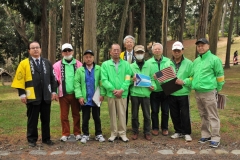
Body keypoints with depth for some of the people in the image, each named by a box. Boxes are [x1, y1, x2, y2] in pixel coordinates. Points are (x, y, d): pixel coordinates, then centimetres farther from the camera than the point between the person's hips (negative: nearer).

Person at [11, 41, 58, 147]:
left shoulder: (47, 63, 11)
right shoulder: (24, 63, 0)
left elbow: (53, 78, 11)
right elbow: (19, 80, -4)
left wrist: (53, 91, 4)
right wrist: (22, 94, -10)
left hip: (46, 96, 3)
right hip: (32, 97, -3)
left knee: (46, 119, 10)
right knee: (32, 119, 6)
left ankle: (46, 138, 22)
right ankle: (32, 140, 18)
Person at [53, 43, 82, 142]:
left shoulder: (78, 64, 3)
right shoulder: (57, 65, 2)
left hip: (75, 93, 0)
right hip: (63, 94, 0)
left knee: (76, 114, 10)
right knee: (64, 115, 7)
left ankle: (77, 133, 21)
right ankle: (65, 134, 19)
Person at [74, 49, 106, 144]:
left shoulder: (98, 69, -1)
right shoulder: (80, 70, -2)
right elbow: (76, 83, -4)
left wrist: (102, 94, -10)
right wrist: (79, 96, -11)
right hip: (85, 99, 0)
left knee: (97, 117, 12)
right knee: (85, 118, 10)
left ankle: (98, 134, 24)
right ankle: (85, 134, 23)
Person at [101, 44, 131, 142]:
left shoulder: (126, 64, 5)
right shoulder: (105, 64, 4)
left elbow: (128, 79, -3)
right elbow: (104, 80, -4)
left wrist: (121, 90, -14)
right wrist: (113, 90, -14)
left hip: (123, 93, 0)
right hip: (110, 93, 0)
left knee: (122, 114, 4)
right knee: (112, 114, 8)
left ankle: (122, 133, 14)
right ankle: (114, 133, 18)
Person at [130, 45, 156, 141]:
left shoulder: (148, 66, 8)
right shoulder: (131, 66, 5)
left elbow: (151, 79, 9)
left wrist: (153, 85, -9)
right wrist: (132, 80, -15)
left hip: (145, 93, 1)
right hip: (134, 93, 0)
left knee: (147, 115, 5)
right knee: (134, 114, 8)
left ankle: (147, 132, 18)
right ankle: (135, 132, 21)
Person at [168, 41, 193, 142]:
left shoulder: (188, 63, -2)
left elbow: (193, 78, -6)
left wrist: (183, 82, -19)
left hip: (183, 93, -3)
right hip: (171, 93, 4)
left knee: (185, 114, 2)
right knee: (174, 114, 12)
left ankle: (187, 133, 16)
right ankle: (178, 131, 28)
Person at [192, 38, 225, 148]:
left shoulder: (214, 59, -7)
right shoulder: (196, 61, 14)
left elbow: (220, 76, -5)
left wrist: (217, 90, -1)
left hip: (209, 92, -7)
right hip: (197, 93, 7)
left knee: (212, 116, -2)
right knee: (203, 116, 15)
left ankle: (215, 138, 5)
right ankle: (205, 135, 25)